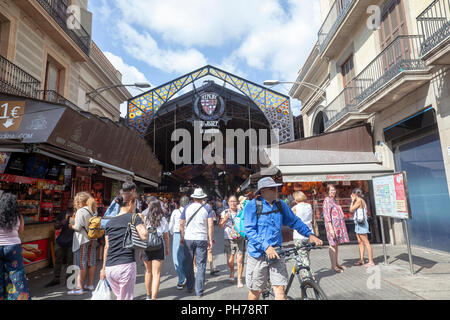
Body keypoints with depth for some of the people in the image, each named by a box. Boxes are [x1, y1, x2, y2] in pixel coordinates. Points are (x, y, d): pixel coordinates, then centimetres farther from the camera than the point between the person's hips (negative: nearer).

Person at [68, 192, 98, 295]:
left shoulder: (80, 211, -15)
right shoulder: (94, 211, 8)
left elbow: (77, 228, -17)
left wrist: (71, 225, 3)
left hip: (82, 240, -7)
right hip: (93, 239, 8)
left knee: (81, 264, 0)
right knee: (91, 262, 13)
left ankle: (79, 288, 6)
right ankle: (90, 285, 24)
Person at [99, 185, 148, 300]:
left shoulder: (110, 222, 13)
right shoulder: (134, 217, -3)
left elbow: (106, 247, 16)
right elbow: (144, 236, -15)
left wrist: (103, 268, 24)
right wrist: (142, 220, 1)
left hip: (109, 268, 6)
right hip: (126, 265, -6)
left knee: (119, 296, 24)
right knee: (126, 298, 8)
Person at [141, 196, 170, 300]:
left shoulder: (144, 218, -3)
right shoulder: (163, 219, -1)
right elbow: (166, 236, 3)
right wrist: (167, 248, 17)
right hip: (158, 247, -2)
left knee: (148, 271, 20)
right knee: (156, 274, 2)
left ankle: (148, 295, 35)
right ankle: (153, 297, -6)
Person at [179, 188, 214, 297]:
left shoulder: (187, 208, 3)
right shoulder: (207, 209, -1)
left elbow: (181, 224, 4)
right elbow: (210, 226, -7)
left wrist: (181, 237, 14)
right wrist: (210, 239, 0)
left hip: (188, 239, 2)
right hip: (202, 239, -1)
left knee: (188, 264, 15)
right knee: (201, 265, 5)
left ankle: (190, 287, 26)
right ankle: (199, 291, 8)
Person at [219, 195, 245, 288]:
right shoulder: (225, 213, 6)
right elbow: (220, 226, 1)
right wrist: (225, 219, -15)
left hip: (240, 239, 0)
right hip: (229, 240, 0)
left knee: (240, 260, -3)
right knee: (230, 261, 0)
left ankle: (239, 280, 14)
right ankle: (232, 272, 34)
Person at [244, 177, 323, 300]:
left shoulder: (281, 205, 7)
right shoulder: (253, 206, -9)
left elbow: (294, 221, 16)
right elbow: (249, 230, -16)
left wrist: (310, 235, 5)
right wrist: (266, 246, -25)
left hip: (276, 252, 4)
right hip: (258, 253, -3)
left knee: (280, 289, 0)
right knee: (256, 291, 10)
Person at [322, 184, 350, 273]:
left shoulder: (333, 200, 17)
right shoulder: (327, 200, -11)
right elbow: (326, 215, -17)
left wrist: (342, 226, 21)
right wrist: (330, 228, -21)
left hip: (338, 225, 9)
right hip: (332, 225, -9)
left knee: (336, 244, 13)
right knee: (333, 244, -4)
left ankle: (336, 263, 21)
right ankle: (333, 265, 2)